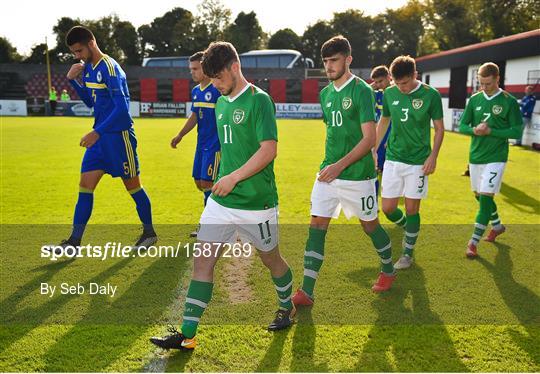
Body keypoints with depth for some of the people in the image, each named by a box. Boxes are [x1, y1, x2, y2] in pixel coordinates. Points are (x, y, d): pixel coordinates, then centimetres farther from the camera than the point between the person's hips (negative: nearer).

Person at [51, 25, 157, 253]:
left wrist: (97, 132, -25)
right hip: (100, 136, 8)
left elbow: (122, 108, -22)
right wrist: (73, 80, 6)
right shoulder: (88, 68, 10)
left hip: (119, 136, -8)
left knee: (132, 185, 5)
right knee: (85, 185, 3)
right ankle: (74, 241, 9)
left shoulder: (109, 68, -16)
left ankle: (149, 233, 23)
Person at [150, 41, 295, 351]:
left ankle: (288, 308, 40)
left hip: (257, 201, -7)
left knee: (271, 259, 13)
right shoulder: (221, 103, 12)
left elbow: (269, 150, -20)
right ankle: (187, 334, 6)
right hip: (221, 200, 7)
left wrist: (234, 177, -24)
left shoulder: (259, 100, -12)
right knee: (203, 262, 0)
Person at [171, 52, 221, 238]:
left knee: (207, 182, -7)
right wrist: (180, 135, 13)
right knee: (199, 182, 11)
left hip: (215, 144, -8)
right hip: (202, 144, 8)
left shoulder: (218, 89, -13)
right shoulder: (195, 91, 11)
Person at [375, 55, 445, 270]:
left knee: (412, 209, 3)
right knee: (388, 208, 3)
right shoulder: (389, 93, 0)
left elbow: (439, 129, -1)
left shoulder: (431, 95, -9)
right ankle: (409, 229, 35)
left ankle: (408, 253, 21)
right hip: (393, 159, 3)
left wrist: (433, 156, -10)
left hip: (418, 162, -3)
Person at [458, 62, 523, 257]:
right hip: (475, 156, 5)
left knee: (486, 197, -11)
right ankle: (497, 225, 42)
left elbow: (517, 132, -9)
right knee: (479, 195, 16)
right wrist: (474, 130, -17)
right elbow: (462, 126, 4)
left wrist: (490, 131, -19)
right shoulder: (475, 99, 4)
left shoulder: (509, 101, -7)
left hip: (495, 157, -5)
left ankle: (474, 242, -4)